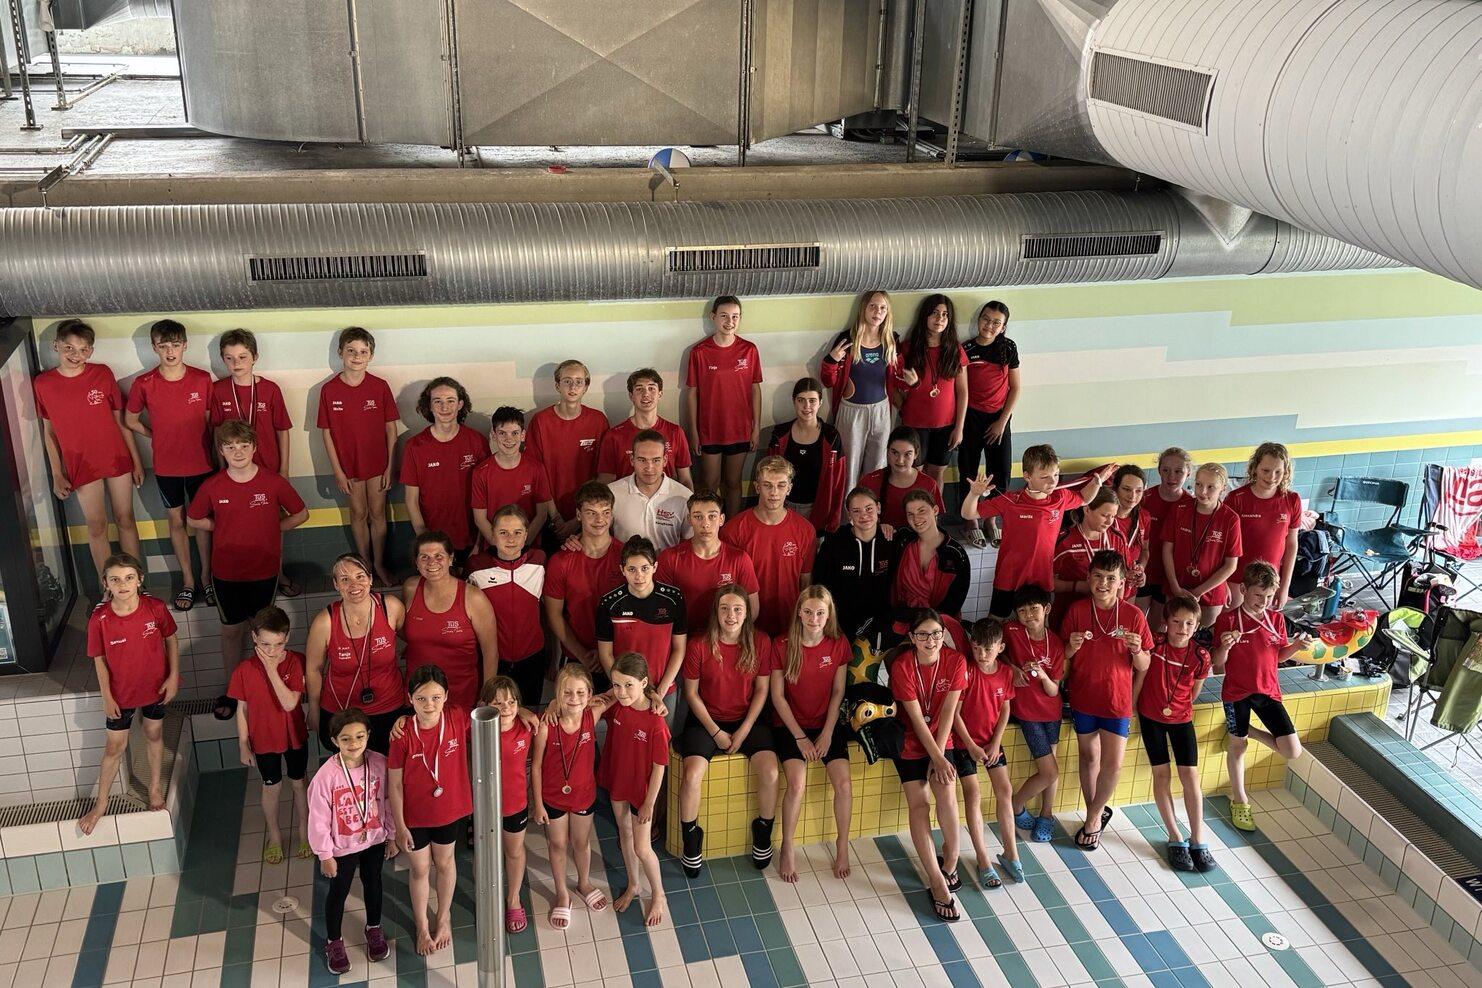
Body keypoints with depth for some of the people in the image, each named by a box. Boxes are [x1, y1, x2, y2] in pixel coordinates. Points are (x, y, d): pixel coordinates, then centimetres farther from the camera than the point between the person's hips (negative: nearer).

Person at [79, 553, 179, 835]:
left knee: (154, 734, 20)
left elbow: (171, 640, -4)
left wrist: (173, 676, -7)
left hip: (155, 686, 1)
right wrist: (106, 696, -6)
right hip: (121, 693, -1)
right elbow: (99, 659, -9)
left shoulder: (156, 608, -20)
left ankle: (156, 786, 44)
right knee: (115, 746, 11)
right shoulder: (99, 619, -22)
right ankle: (101, 804, 30)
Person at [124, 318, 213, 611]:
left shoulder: (202, 379, -8)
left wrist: (216, 452, 3)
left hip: (200, 463, 0)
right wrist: (158, 436, 7)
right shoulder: (143, 384, -8)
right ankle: (188, 581, 25)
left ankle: (207, 578, 25)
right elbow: (131, 420, 8)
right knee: (177, 521, 12)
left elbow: (211, 420, 2)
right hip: (166, 466, 0)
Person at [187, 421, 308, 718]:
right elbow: (193, 519, 8)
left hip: (265, 570, 0)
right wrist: (224, 527, -1)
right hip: (226, 572, 0)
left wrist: (272, 528, -4)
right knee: (231, 630, 12)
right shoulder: (212, 487, -9)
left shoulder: (273, 482, -12)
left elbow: (301, 514, 1)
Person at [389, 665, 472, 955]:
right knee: (420, 869, 20)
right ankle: (422, 926, 45)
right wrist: (399, 825, -10)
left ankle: (444, 917, 50)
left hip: (450, 808, 2)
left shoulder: (458, 718, -22)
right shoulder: (402, 734, -26)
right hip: (414, 814, -2)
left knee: (444, 863, 25)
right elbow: (394, 784, -15)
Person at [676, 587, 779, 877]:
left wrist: (744, 731, -9)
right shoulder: (699, 645, -12)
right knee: (692, 776, -25)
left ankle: (763, 831, 6)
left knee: (771, 773, -21)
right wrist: (716, 732, -10)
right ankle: (691, 839, 1)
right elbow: (691, 693, -4)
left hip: (747, 720, 2)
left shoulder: (761, 642, -5)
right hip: (706, 720, -1)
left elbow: (762, 690, 0)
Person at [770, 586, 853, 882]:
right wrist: (800, 737, -11)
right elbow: (778, 696, -7)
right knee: (797, 784, -24)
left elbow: (838, 692, 1)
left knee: (843, 783, -17)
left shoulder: (839, 645, -4)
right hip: (790, 724, -2)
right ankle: (787, 849, -3)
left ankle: (842, 846, 4)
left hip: (827, 724, 2)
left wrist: (827, 733, -8)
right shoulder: (783, 646, -10)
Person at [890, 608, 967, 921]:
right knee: (918, 805, -11)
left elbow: (948, 711, -12)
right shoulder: (902, 665, -20)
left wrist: (940, 756, -15)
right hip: (909, 742, -1)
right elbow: (916, 717, -18)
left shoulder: (956, 661, -12)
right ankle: (939, 884, -9)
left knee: (946, 793, -21)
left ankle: (949, 862, 0)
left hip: (940, 739, 2)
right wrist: (937, 758, -19)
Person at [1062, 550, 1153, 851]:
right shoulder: (1076, 610, -6)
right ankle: (1097, 813, 32)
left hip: (1117, 699, -1)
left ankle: (1092, 819, 18)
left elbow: (1143, 667, -2)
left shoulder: (1133, 615, -8)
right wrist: (1072, 646, -19)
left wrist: (1136, 649, -23)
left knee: (1113, 764, -3)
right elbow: (1063, 658, 2)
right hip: (1083, 696, 1)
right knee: (1089, 757, 13)